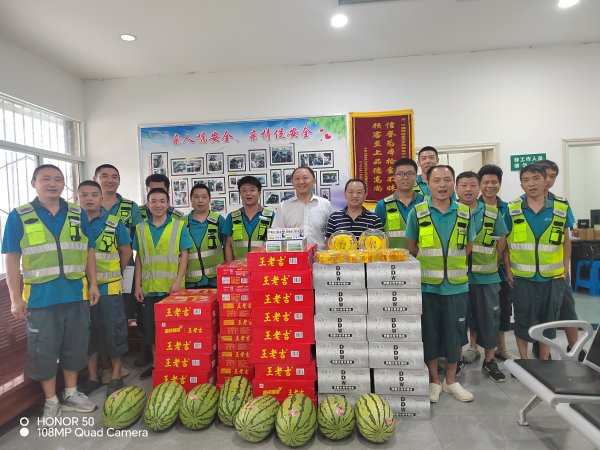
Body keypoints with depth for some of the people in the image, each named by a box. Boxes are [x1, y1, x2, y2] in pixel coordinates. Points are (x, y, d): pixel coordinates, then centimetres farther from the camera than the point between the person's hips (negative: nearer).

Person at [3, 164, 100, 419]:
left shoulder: (78, 214, 5)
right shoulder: (19, 216, -3)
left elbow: (88, 251, 9)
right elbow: (12, 258, -3)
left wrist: (93, 284, 3)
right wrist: (16, 298, -7)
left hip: (76, 294, 3)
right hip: (40, 297, -2)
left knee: (74, 346, 13)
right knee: (44, 350, 8)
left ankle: (71, 394, 31)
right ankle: (51, 401, 25)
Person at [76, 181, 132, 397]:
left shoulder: (114, 223, -1)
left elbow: (126, 251, 6)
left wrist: (114, 274, 5)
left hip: (108, 288, -2)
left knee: (113, 332, 3)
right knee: (87, 334, 13)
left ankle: (116, 377, 18)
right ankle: (92, 377, 28)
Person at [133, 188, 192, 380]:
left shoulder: (179, 226, 1)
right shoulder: (141, 228, 10)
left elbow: (184, 255, -2)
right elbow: (139, 259, 11)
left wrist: (178, 281, -12)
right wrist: (137, 285, 5)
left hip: (172, 287, -3)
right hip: (149, 288, 3)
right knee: (150, 326, 11)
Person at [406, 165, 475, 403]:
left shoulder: (464, 213, 3)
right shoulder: (417, 212, -4)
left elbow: (468, 246, 13)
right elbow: (411, 247, 3)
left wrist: (453, 264, 4)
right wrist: (430, 264, 0)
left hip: (456, 285, 2)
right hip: (427, 285, -2)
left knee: (454, 333, 11)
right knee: (430, 333, 8)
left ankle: (451, 380, 30)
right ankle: (434, 381, 25)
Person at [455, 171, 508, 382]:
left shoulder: (492, 213, 3)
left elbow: (501, 241, 9)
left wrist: (490, 262, 3)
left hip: (487, 276, 1)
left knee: (489, 318, 7)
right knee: (462, 317, 10)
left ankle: (489, 361, 21)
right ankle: (472, 347, 32)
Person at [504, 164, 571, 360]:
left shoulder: (561, 208, -1)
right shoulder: (512, 209, -4)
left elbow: (565, 241, 7)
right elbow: (504, 241, 1)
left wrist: (565, 270, 3)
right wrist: (508, 270, -3)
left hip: (552, 277, 1)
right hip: (522, 277, -1)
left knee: (547, 321, 14)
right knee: (523, 321, 9)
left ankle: (544, 363, 31)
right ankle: (524, 362, 26)